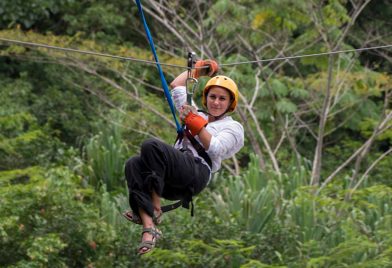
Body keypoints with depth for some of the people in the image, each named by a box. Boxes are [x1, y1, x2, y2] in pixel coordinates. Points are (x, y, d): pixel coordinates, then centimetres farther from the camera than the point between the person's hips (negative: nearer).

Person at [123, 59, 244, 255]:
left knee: (151, 146, -31)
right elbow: (176, 86, 42)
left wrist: (195, 123, -4)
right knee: (133, 165, -29)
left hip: (197, 171, -6)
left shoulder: (233, 127, 18)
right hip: (171, 182, 6)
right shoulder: (197, 115, 35)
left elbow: (214, 147, -1)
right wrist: (199, 68, 46)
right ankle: (149, 228, -45)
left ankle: (155, 210, -27)